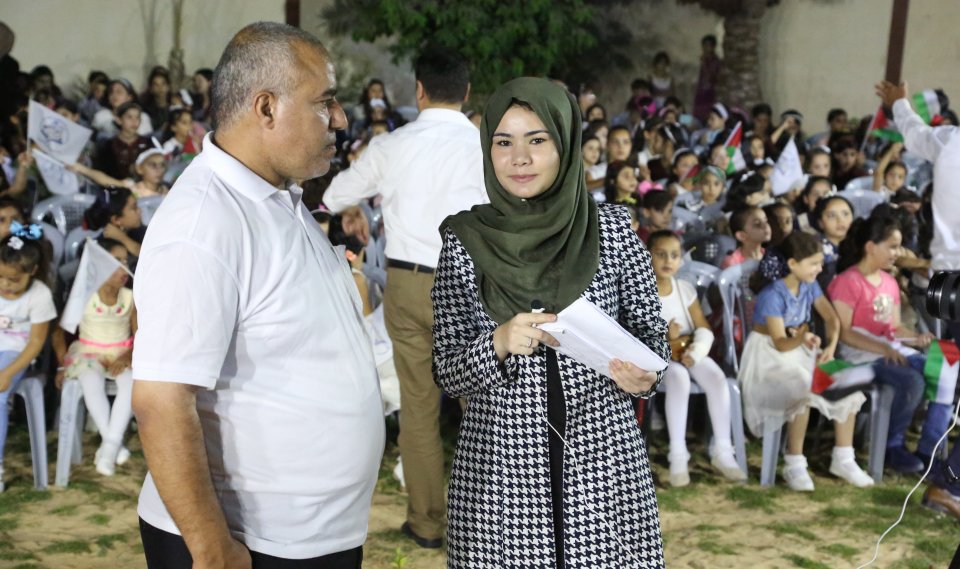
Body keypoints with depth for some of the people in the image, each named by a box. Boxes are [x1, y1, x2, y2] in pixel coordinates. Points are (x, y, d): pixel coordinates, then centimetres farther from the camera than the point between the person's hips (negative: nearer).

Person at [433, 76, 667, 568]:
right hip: (501, 466, 0)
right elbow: (447, 373, -1)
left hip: (602, 459, 1)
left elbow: (653, 333, 7)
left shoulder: (611, 227, -1)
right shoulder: (464, 240, -2)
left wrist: (643, 375, -14)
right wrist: (498, 343, -19)